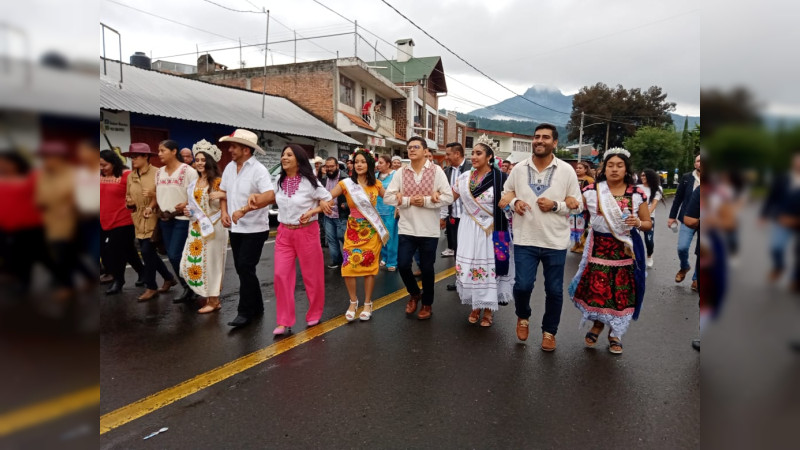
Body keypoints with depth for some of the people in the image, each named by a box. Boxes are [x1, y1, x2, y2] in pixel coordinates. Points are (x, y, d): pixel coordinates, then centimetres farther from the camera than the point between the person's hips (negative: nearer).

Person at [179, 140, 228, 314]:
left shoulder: (218, 182, -8)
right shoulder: (195, 183, 14)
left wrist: (221, 195, -32)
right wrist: (188, 210, 5)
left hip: (213, 227, -7)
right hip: (196, 227, 8)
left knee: (210, 261, -3)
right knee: (192, 262, 8)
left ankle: (214, 300, 9)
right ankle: (209, 295, 23)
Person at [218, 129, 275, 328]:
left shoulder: (258, 170, -16)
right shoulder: (229, 167, 7)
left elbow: (270, 196, -30)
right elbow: (223, 192, 19)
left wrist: (243, 210, -31)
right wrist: (224, 212, 2)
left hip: (254, 229, -7)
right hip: (236, 228, 8)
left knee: (245, 268, -8)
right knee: (242, 269, 12)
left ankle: (245, 312, 6)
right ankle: (256, 308, 27)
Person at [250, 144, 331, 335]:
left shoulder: (309, 182, -10)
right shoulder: (280, 181, 3)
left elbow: (329, 200, -3)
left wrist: (311, 212, -15)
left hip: (306, 232, -4)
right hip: (284, 233, 4)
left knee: (311, 275, 7)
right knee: (281, 275, -2)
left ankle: (314, 313, 28)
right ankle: (284, 321, 7)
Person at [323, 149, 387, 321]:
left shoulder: (376, 184, 3)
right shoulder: (346, 183, -3)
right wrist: (324, 202, -28)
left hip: (372, 231, 0)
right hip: (353, 231, 0)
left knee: (370, 267, 4)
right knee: (348, 268, -5)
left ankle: (367, 304, 20)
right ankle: (353, 302, 18)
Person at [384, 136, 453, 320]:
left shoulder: (436, 170, -3)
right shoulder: (401, 172, 4)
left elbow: (448, 197, -8)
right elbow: (387, 197, 0)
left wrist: (425, 201, -17)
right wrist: (408, 200, -13)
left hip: (429, 230, -2)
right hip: (406, 229, 2)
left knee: (426, 268, 8)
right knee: (402, 265, -1)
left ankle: (427, 303, 29)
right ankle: (415, 293, 29)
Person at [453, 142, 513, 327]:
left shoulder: (499, 178, -8)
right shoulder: (464, 177, 4)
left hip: (491, 230, -3)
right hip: (469, 229, 4)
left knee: (489, 268, 3)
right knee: (469, 267, 7)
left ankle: (488, 310, 20)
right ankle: (475, 307, 24)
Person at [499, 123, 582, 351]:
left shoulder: (566, 170, -2)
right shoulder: (519, 168, 2)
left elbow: (577, 205, 2)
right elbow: (506, 193, 15)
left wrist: (555, 205, -17)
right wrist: (514, 202, -8)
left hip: (555, 241, 0)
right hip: (525, 240, 0)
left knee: (554, 290, 9)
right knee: (522, 285, -3)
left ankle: (549, 331, 31)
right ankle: (523, 317, 31)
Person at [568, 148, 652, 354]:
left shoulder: (637, 194, -1)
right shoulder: (591, 191, -4)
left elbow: (648, 224, 5)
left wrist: (638, 223, -16)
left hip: (625, 250, 1)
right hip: (599, 248, 0)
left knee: (621, 292, 6)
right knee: (595, 288, 3)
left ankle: (615, 334, 28)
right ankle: (597, 324, 33)